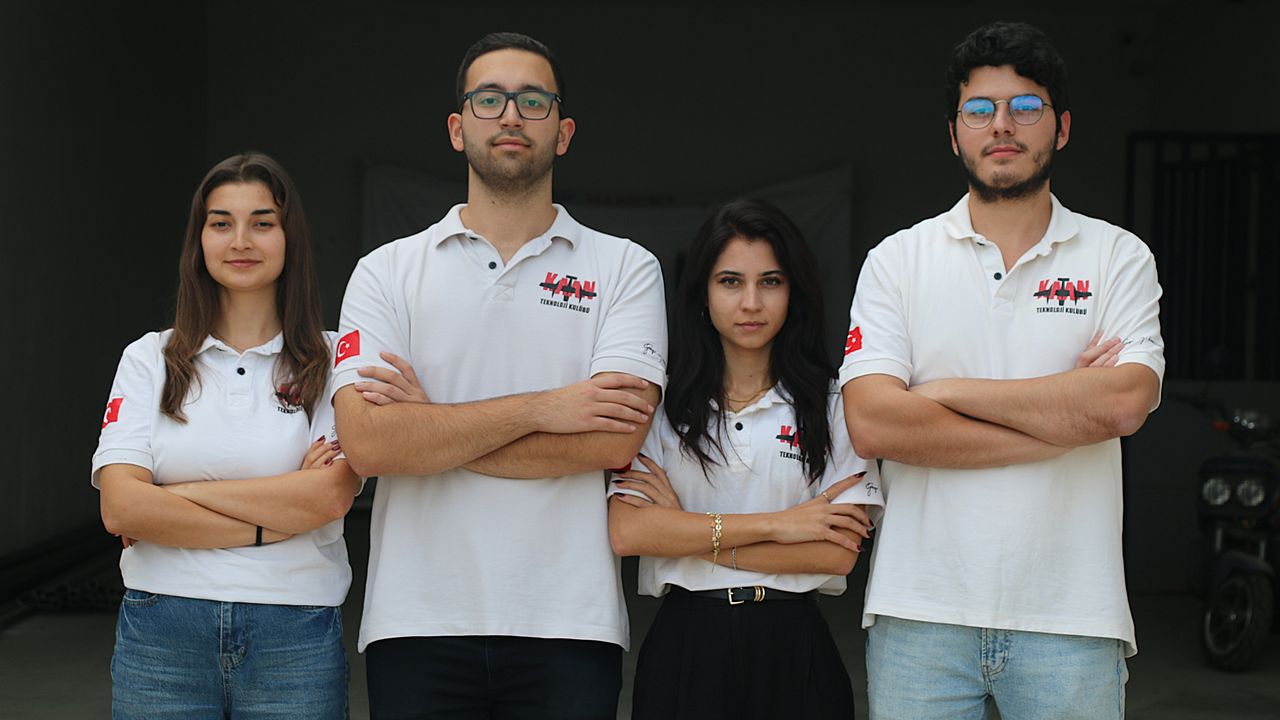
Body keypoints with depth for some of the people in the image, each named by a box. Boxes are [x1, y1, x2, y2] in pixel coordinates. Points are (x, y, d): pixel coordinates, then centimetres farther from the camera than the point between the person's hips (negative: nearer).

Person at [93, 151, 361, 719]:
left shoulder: (332, 361, 2)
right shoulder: (149, 360, 7)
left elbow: (330, 496, -13)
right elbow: (120, 507, -5)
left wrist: (175, 496, -9)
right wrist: (268, 525, -11)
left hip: (295, 638, -1)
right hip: (161, 636, 1)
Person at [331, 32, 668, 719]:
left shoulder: (625, 269, 5)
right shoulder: (386, 272, 6)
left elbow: (614, 440, -10)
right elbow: (367, 443, -9)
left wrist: (430, 430, -8)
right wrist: (540, 409, -11)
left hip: (568, 628, 0)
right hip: (417, 625, 1)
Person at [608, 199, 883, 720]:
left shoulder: (830, 406, 3)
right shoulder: (663, 407, 4)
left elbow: (839, 554, -8)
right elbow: (626, 532, -11)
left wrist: (690, 533, -10)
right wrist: (776, 524, -12)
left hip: (792, 651, 0)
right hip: (686, 645, 0)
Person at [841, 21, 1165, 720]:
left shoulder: (1118, 257, 6)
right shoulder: (896, 261, 6)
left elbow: (1123, 402, -11)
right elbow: (871, 422, -8)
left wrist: (948, 390, -7)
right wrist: (1061, 418, -8)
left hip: (1071, 616, 0)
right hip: (921, 611, 0)